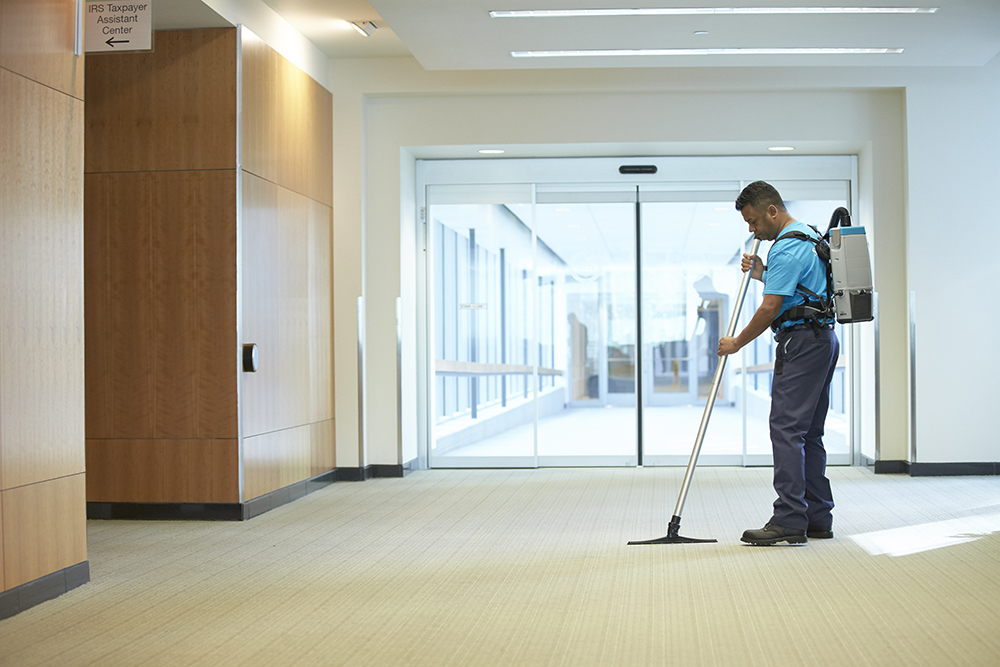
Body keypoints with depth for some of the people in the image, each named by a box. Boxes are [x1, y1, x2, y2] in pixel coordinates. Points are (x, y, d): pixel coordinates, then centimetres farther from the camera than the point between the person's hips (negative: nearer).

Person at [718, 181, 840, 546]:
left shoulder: (787, 248, -15)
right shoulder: (809, 235, 18)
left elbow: (770, 309, -17)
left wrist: (736, 342, -5)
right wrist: (762, 274, 16)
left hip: (801, 342, -11)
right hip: (824, 338, 11)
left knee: (787, 429, -12)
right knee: (808, 432, 11)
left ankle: (789, 521, -15)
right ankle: (818, 519, 13)